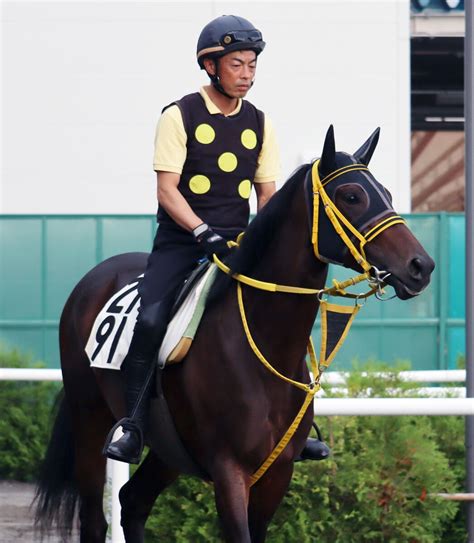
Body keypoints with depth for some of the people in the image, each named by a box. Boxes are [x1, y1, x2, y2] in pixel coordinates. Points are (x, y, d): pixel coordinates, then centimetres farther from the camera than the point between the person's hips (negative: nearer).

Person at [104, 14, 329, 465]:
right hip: (181, 239, -4)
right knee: (150, 320, -24)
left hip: (237, 239, 4)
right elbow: (167, 190, -12)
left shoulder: (259, 124, 9)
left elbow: (267, 193, 12)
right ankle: (131, 431, -17)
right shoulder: (180, 116, -5)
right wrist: (204, 234, -24)